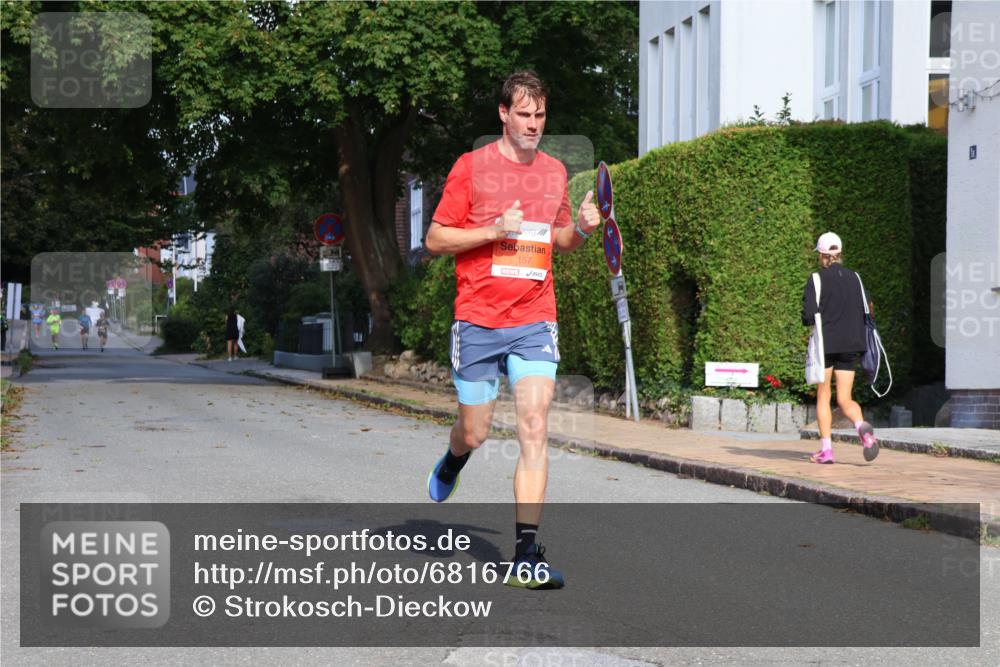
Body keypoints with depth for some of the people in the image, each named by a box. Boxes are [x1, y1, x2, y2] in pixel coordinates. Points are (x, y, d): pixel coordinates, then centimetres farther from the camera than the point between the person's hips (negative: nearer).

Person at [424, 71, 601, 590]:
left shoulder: (555, 171, 11)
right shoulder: (472, 166, -1)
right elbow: (435, 239, -2)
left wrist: (581, 228, 2)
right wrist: (495, 229, -15)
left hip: (535, 322, 2)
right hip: (478, 321, -2)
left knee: (534, 430, -11)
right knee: (474, 433, 6)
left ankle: (526, 555, -11)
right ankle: (451, 464, 46)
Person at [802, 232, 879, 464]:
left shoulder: (817, 279, -8)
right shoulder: (854, 278, 7)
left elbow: (809, 315, -14)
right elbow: (866, 311, 6)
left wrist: (807, 319, 8)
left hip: (825, 344, -3)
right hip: (850, 346, 3)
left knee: (823, 397, 9)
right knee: (845, 400, 5)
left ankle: (826, 449, 3)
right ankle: (863, 428, -25)